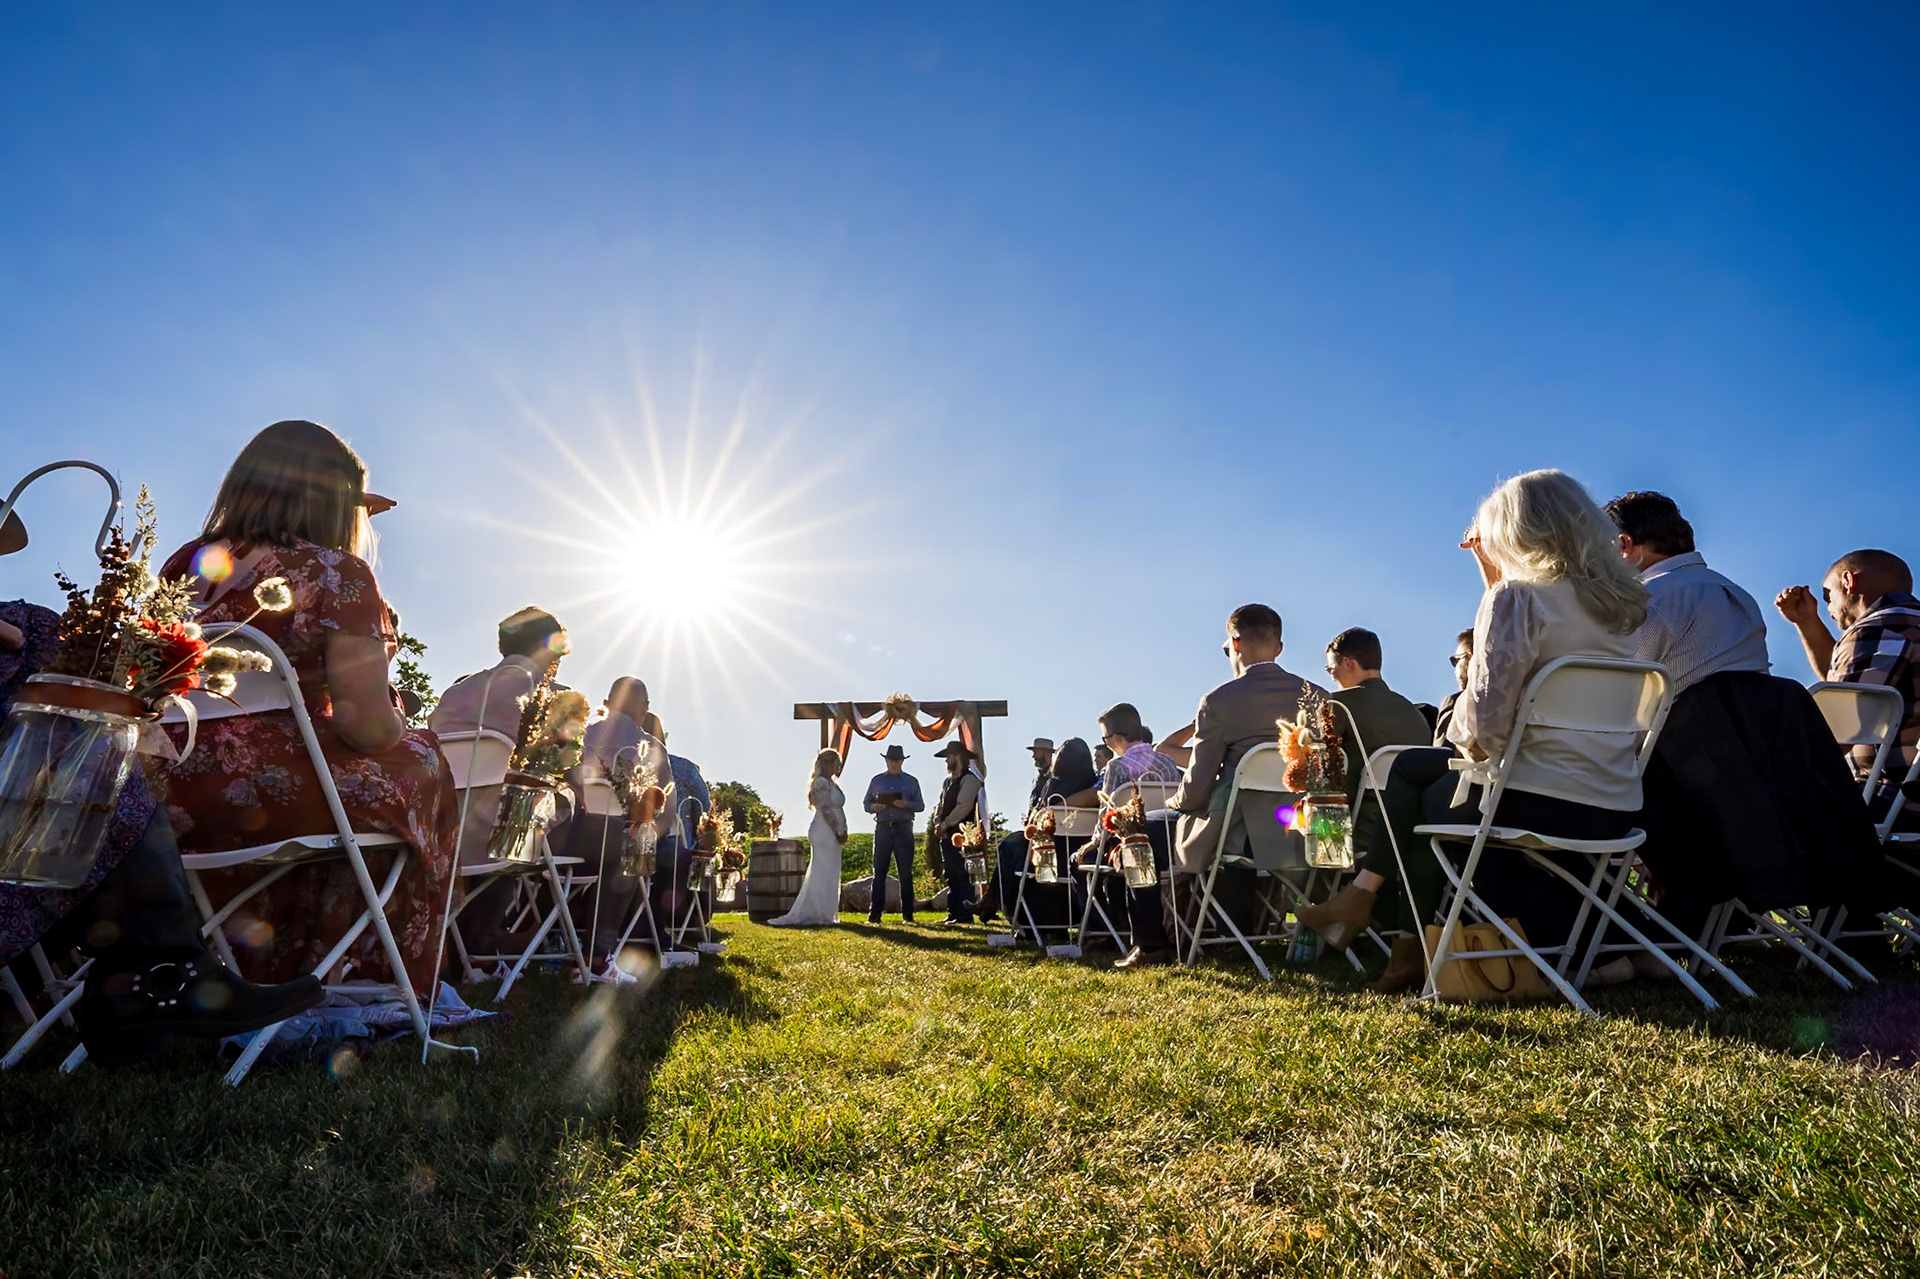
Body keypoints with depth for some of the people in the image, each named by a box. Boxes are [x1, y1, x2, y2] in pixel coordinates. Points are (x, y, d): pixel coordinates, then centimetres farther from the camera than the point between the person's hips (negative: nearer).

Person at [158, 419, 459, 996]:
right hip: (264, 796, -7)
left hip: (169, 795, 7)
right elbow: (368, 726, -14)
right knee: (417, 760, 16)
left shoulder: (187, 564, 11)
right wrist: (399, 727, 9)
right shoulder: (337, 575, -8)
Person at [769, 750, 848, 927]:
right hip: (825, 834, -10)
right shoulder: (822, 783, -13)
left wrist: (842, 831, 10)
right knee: (822, 875, -6)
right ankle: (815, 914, -2)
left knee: (829, 876, 12)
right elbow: (826, 810, -19)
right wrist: (840, 832, -16)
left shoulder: (831, 783, 18)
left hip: (830, 835, 10)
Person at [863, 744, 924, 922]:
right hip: (883, 828, 1)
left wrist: (906, 805, -13)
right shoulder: (876, 781, 15)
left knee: (906, 872, -2)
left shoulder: (911, 781, 12)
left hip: (904, 829, -1)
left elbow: (920, 805, 7)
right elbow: (865, 803, 16)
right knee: (879, 871, -1)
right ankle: (875, 913, 1)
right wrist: (874, 807, -7)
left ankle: (907, 915, 3)